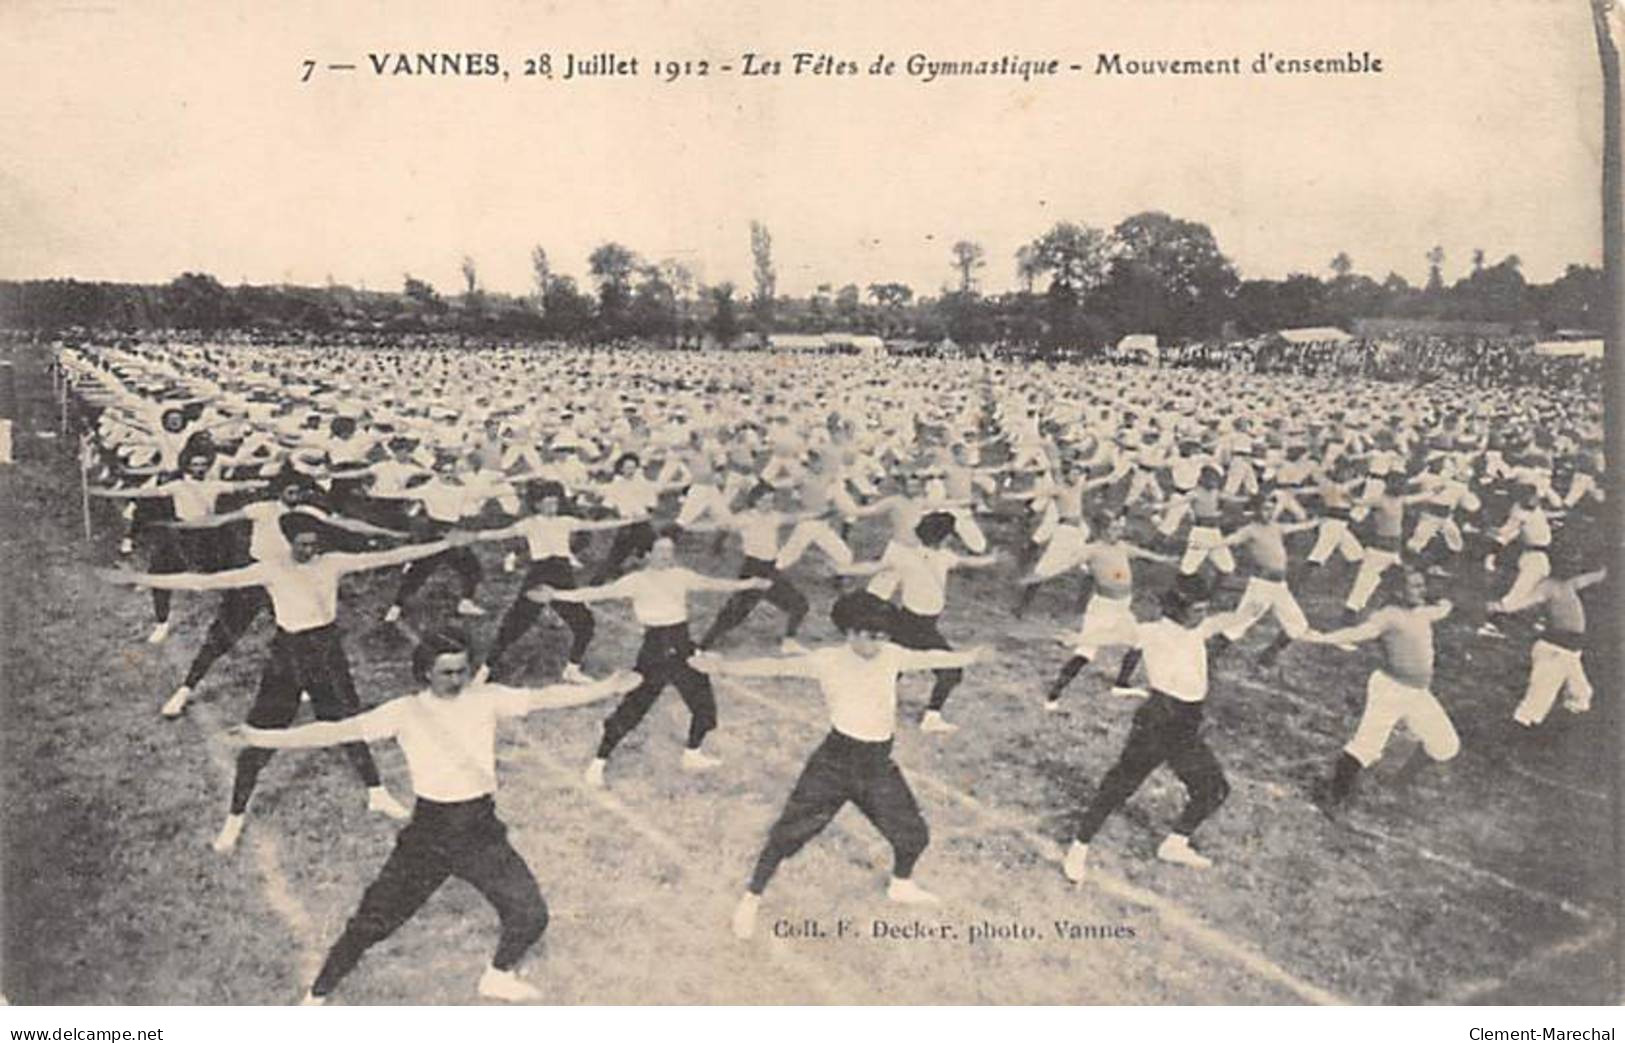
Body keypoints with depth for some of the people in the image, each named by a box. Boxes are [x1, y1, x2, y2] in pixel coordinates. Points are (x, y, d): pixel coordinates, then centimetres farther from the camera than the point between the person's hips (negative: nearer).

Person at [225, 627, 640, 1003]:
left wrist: (605, 688, -14)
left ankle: (499, 976, 32)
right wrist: (265, 738, -27)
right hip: (429, 833, -2)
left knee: (531, 915, 2)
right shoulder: (405, 712, -10)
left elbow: (544, 697, -7)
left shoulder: (485, 699, -3)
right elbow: (339, 730, -17)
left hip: (481, 829, 2)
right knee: (372, 923, 0)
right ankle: (316, 996, 25)